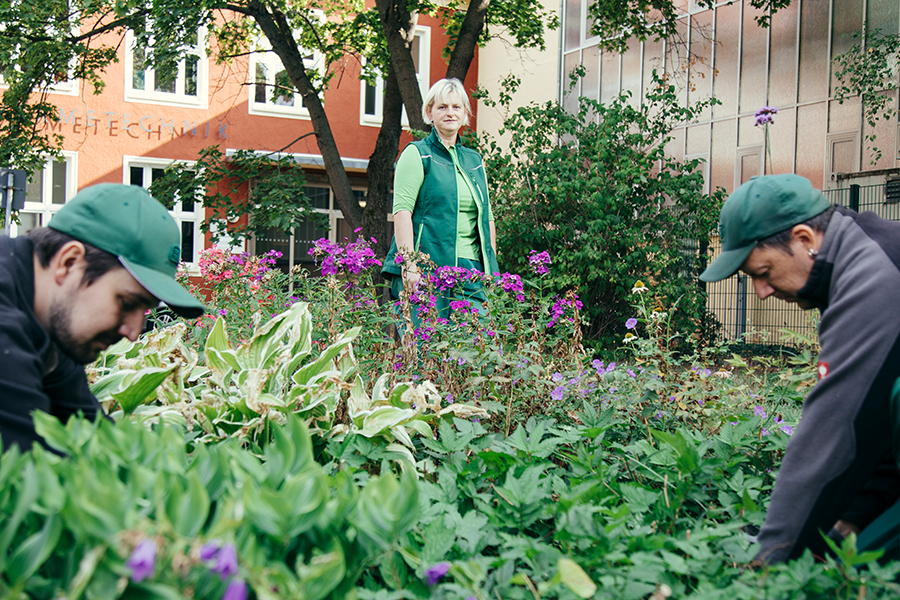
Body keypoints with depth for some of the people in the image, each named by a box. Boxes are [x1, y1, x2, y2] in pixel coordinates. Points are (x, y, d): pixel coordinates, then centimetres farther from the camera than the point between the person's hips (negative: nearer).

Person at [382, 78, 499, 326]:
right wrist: (409, 266, -18)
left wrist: (491, 270, 14)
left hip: (470, 269, 5)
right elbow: (402, 211, -7)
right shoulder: (417, 154, 2)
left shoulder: (475, 160, 20)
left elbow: (487, 217, 23)